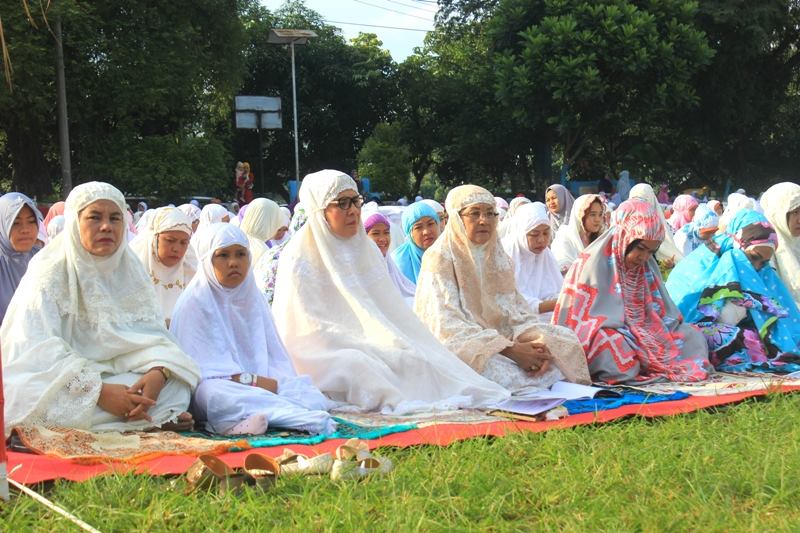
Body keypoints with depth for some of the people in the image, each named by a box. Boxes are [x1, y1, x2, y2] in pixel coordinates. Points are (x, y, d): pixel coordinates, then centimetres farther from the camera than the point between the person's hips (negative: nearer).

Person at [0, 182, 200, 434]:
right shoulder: (50, 273, -10)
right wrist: (99, 392, -31)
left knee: (175, 386, -21)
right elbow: (38, 351, -19)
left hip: (118, 374, 5)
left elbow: (150, 330, -2)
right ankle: (155, 420, -16)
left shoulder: (130, 268, 6)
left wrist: (158, 372, -26)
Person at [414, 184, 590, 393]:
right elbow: (449, 325, -17)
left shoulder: (499, 257, 14)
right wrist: (511, 350, -24)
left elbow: (516, 309, 8)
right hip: (461, 349, -7)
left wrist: (536, 341, -16)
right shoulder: (439, 259, -7)